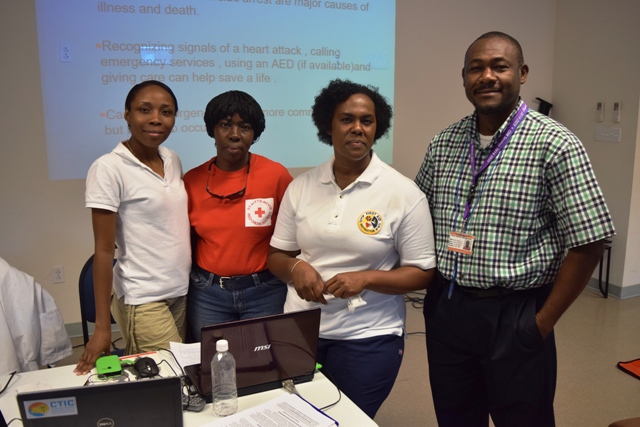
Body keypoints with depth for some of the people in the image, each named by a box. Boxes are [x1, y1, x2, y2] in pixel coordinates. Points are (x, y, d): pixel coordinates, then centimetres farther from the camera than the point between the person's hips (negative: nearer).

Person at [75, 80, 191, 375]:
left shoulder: (173, 160, 6)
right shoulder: (108, 169, -12)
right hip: (143, 301, -6)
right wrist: (102, 327, -11)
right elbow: (104, 250, -11)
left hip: (182, 292, 6)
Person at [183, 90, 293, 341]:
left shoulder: (276, 175, -8)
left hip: (265, 292, -2)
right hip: (207, 294, 2)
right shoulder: (192, 180, -1)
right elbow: (188, 242, 9)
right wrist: (188, 287, 8)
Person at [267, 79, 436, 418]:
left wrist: (366, 279, -20)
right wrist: (296, 267, -14)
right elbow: (277, 255, 8)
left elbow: (423, 273, -6)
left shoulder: (404, 193, -9)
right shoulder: (301, 186, 1)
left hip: (367, 339, -3)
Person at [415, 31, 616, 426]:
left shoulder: (554, 145, -11)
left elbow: (589, 242, -12)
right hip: (446, 309, 4)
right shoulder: (443, 143, 3)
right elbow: (419, 222, 12)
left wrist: (544, 321, -10)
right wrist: (435, 290, 4)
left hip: (515, 316, -4)